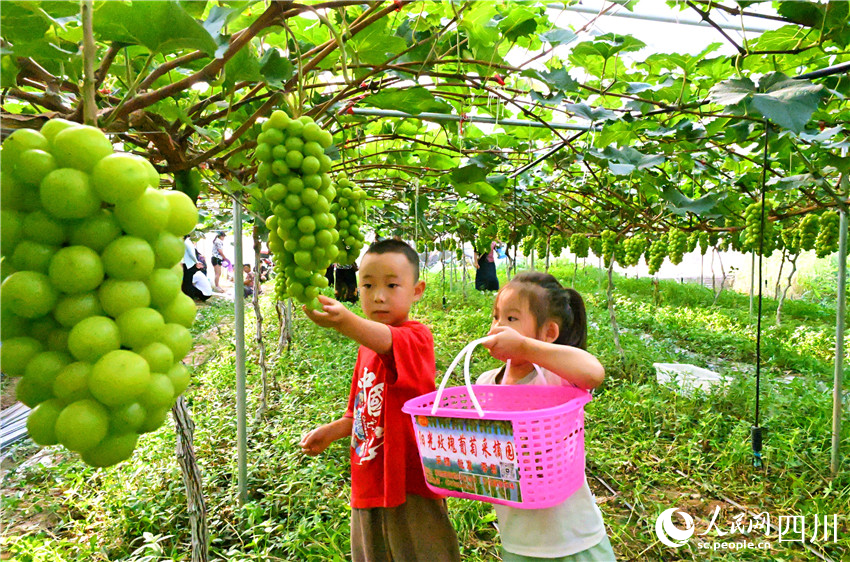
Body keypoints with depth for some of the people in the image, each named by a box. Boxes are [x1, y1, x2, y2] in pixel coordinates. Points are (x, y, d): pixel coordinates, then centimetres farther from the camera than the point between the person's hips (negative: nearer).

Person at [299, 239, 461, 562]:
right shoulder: (366, 349, 7)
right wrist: (331, 431, 4)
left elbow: (388, 341, -42)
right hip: (369, 487, 8)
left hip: (409, 486, -7)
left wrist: (344, 321, -60)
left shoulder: (416, 337, -17)